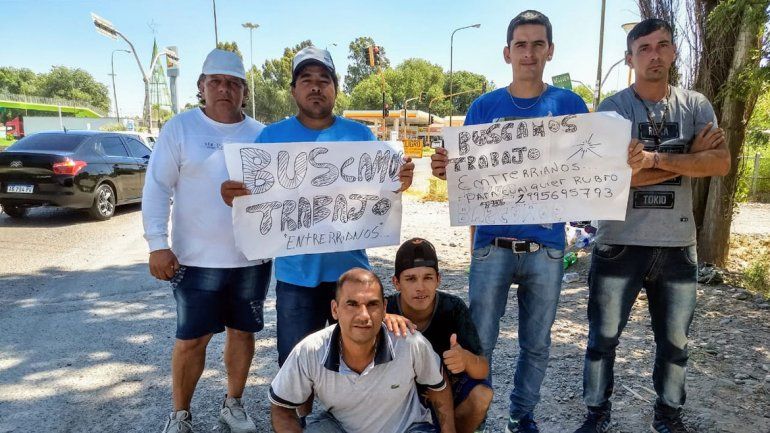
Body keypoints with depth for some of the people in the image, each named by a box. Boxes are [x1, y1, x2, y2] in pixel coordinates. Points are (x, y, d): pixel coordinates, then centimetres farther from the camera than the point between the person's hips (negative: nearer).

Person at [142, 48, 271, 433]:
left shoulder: (261, 135, 5)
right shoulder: (180, 128, -2)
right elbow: (157, 189, -4)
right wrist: (157, 244, -11)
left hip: (253, 257, 3)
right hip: (197, 258, -2)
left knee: (242, 331, 14)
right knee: (191, 340, 6)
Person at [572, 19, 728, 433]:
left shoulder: (695, 106, 4)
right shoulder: (611, 109, -5)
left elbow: (722, 163, -9)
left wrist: (655, 157, -19)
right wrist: (688, 159, -12)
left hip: (678, 244, 3)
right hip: (620, 242, -2)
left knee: (675, 341, 16)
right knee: (603, 337, 8)